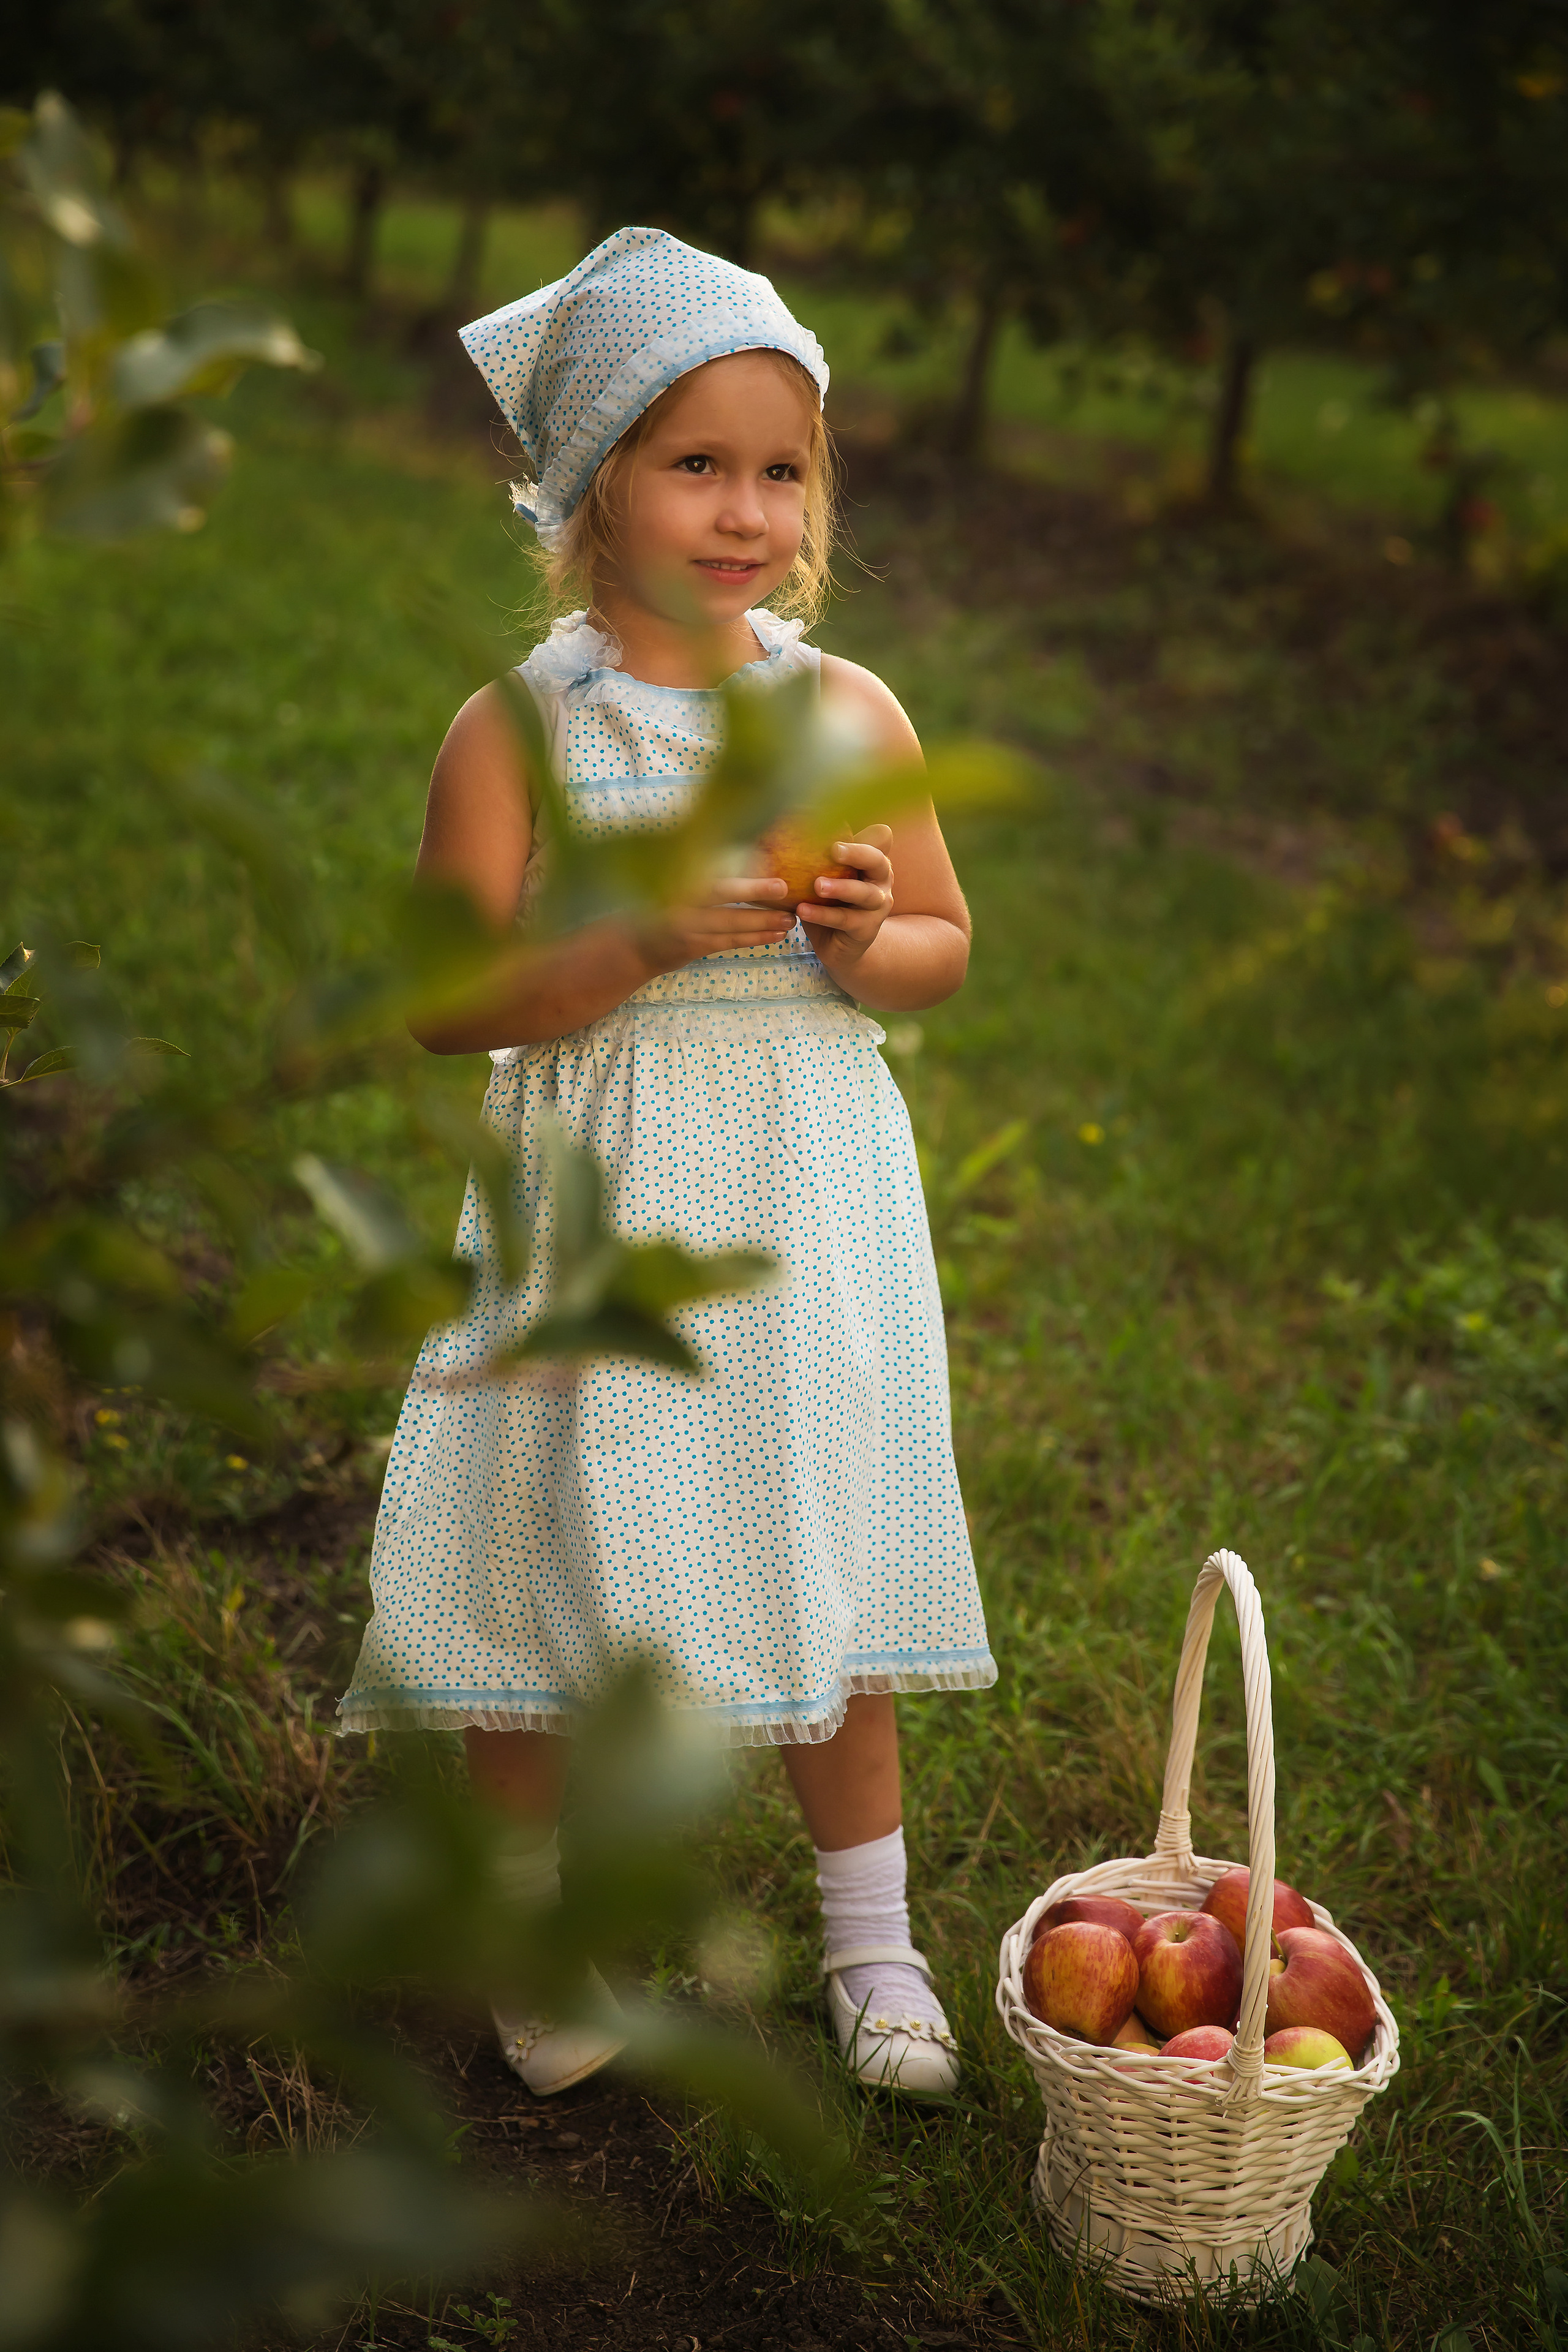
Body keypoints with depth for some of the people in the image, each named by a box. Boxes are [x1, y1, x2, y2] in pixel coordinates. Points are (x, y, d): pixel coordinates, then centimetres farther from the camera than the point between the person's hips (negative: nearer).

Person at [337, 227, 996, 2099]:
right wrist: (646, 941, -23)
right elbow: (446, 1002, -10)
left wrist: (866, 936, -15)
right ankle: (530, 1911, 31)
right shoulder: (516, 730, -7)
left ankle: (868, 1928, 30)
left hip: (802, 1201, 2)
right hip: (591, 1201, -2)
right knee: (541, 1552, 6)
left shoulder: (852, 713, 1)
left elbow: (947, 949, 8)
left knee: (817, 1561, 10)